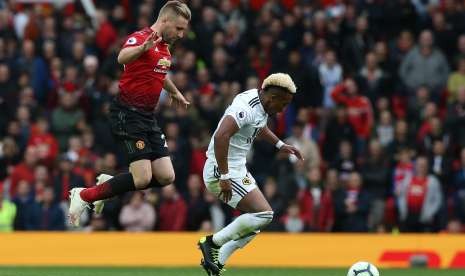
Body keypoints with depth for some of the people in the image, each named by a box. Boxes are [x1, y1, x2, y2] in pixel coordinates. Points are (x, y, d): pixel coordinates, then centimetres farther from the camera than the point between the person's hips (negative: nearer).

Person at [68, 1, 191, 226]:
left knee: (166, 177, 0)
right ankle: (83, 197, -4)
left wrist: (175, 93, 52)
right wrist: (143, 47, -60)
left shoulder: (164, 47, 13)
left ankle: (108, 184, 19)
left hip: (147, 116, 9)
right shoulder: (140, 38, -15)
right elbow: (122, 58, -40)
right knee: (142, 178, -18)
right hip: (128, 114, -9)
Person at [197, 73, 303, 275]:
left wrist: (280, 145, 26)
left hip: (237, 169, 11)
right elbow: (221, 136, -35)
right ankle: (212, 243, -8)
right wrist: (224, 177, -35)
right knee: (263, 214, -17)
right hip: (223, 172, -11)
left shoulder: (260, 103, 9)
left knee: (255, 223, 11)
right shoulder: (247, 108, -23)